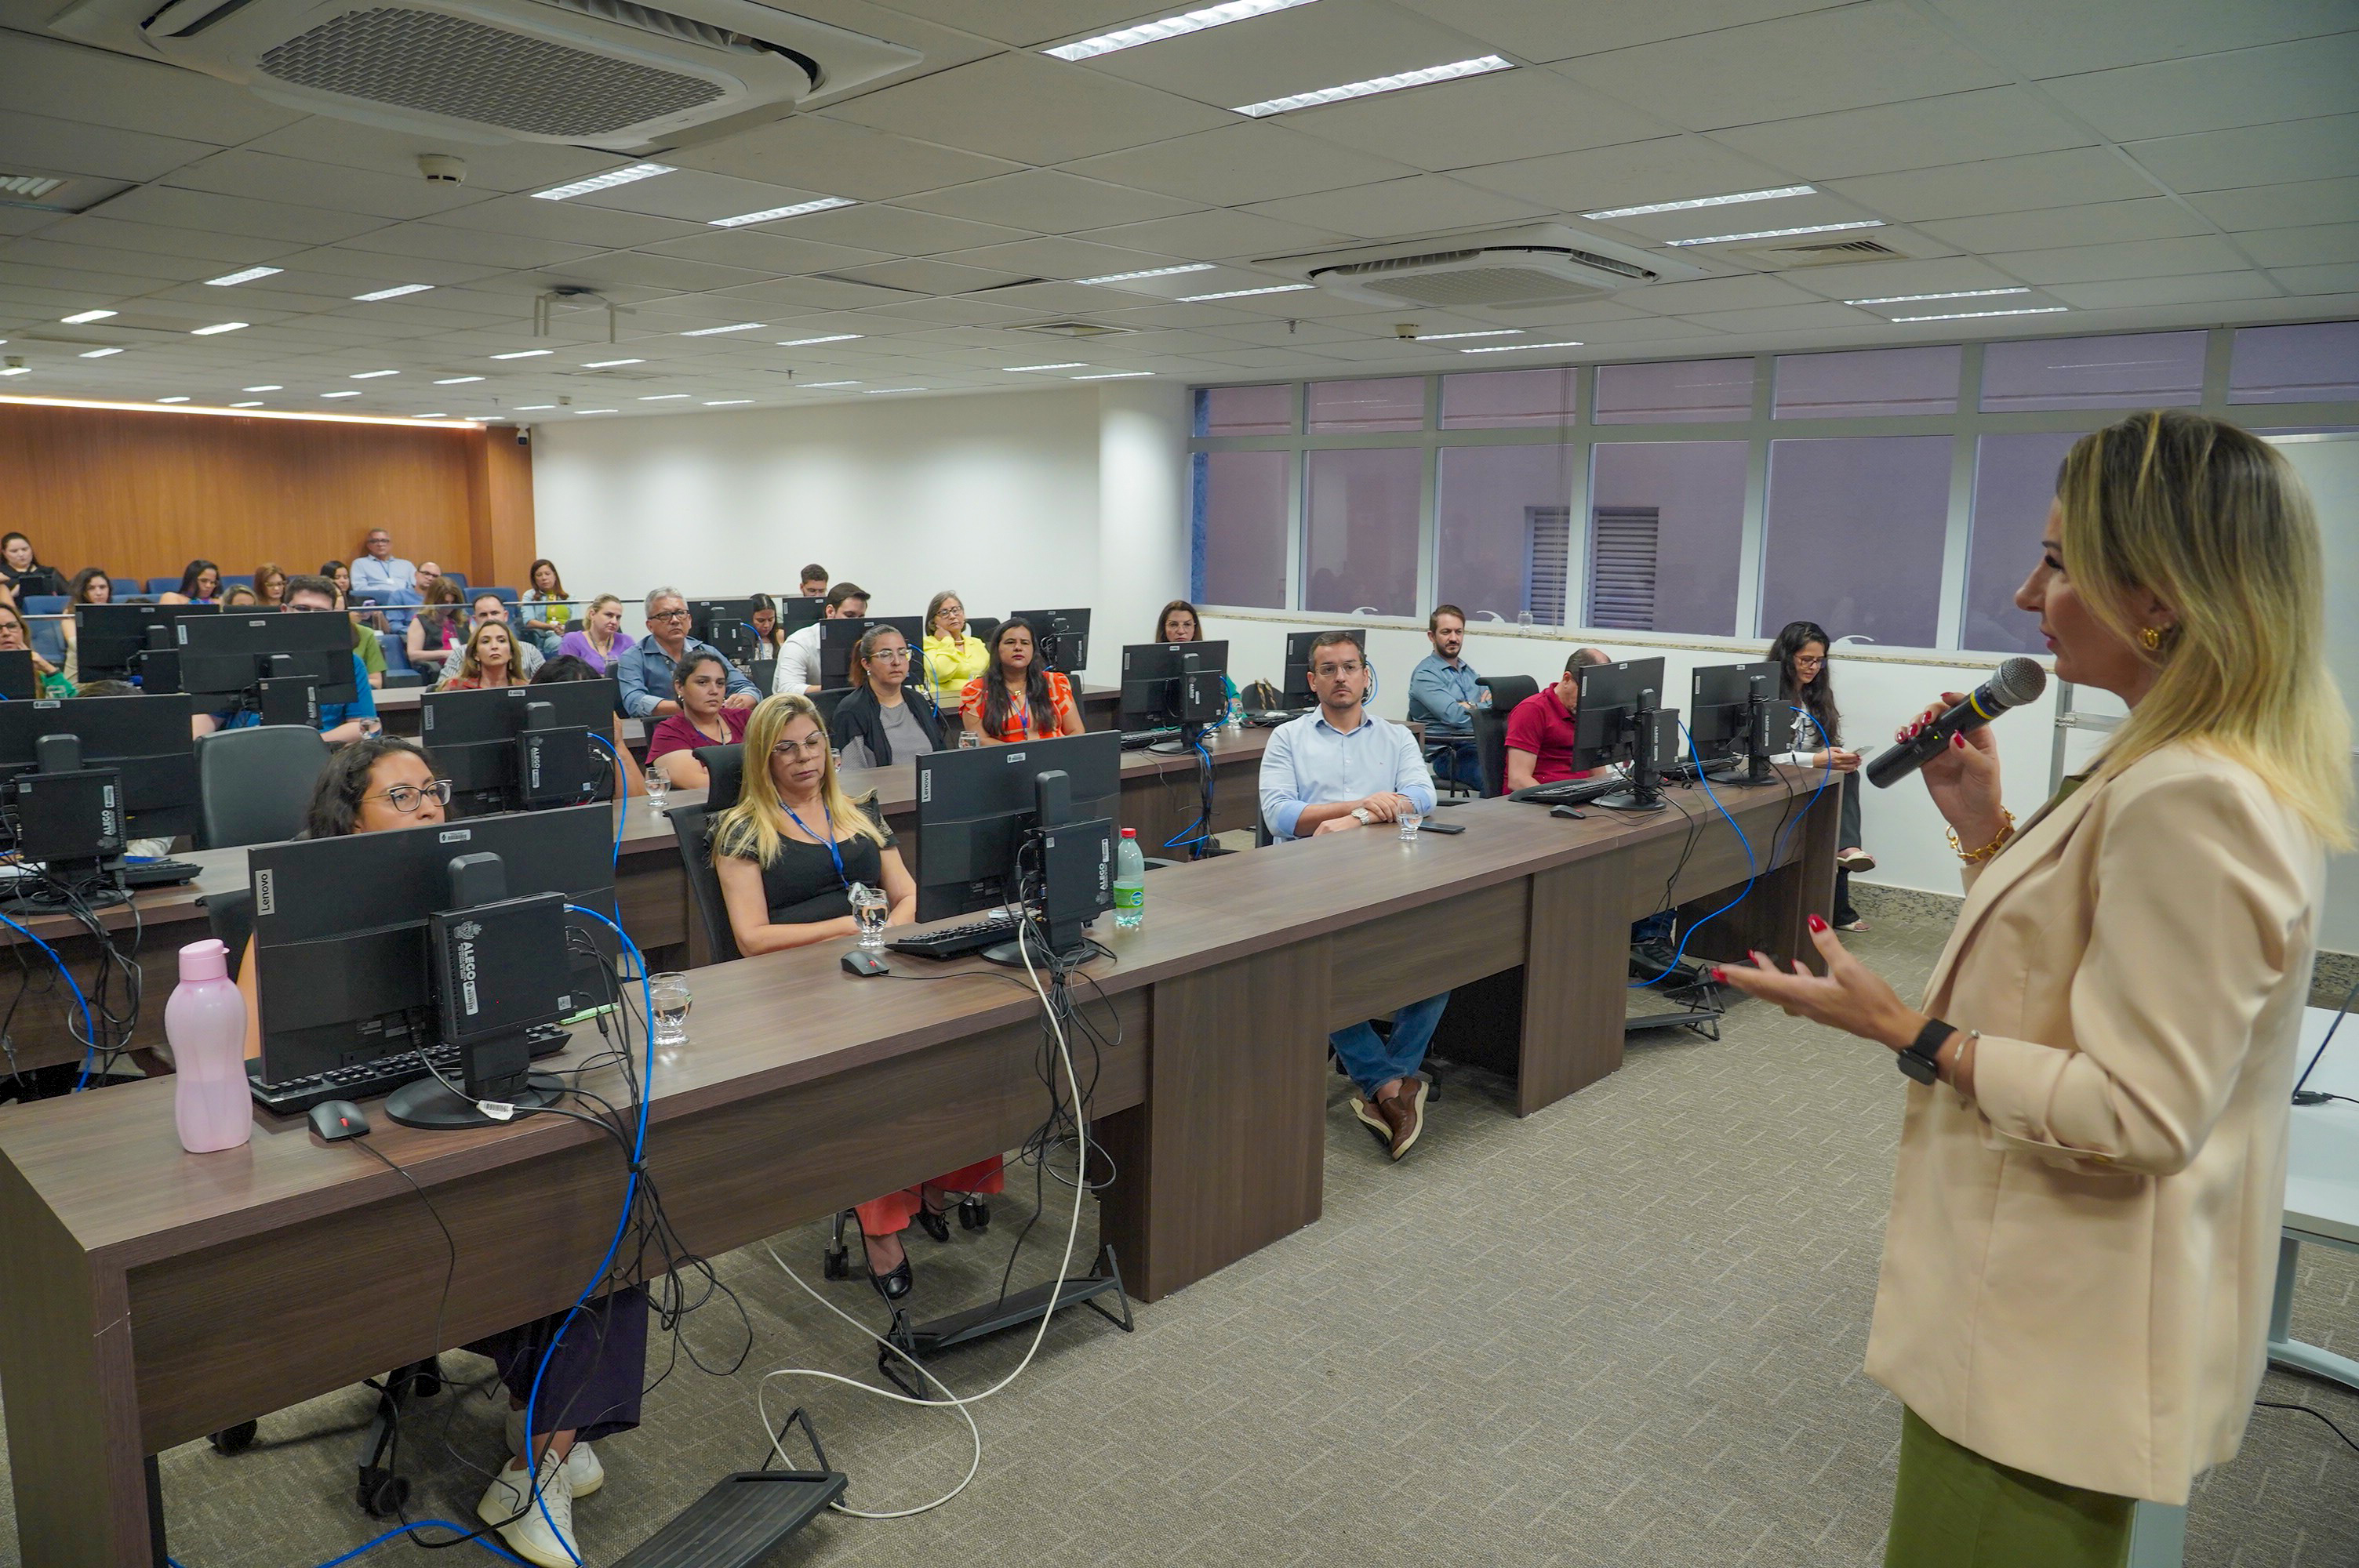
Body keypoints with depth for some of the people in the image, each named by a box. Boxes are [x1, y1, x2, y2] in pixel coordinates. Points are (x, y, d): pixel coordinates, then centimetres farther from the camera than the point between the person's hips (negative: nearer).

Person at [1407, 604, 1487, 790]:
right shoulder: (1425, 674, -1)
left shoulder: (1469, 671, 25)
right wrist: (1482, 705, 4)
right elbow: (1454, 716, -14)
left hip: (1480, 745, 7)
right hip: (1449, 752, -7)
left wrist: (1470, 706, -4)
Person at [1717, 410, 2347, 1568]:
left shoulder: (2190, 804, -28)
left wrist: (1905, 1032, -23)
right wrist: (1984, 828, 3)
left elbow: (2136, 1114, -27)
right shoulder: (2191, 766, 6)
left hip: (2059, 1341, -10)